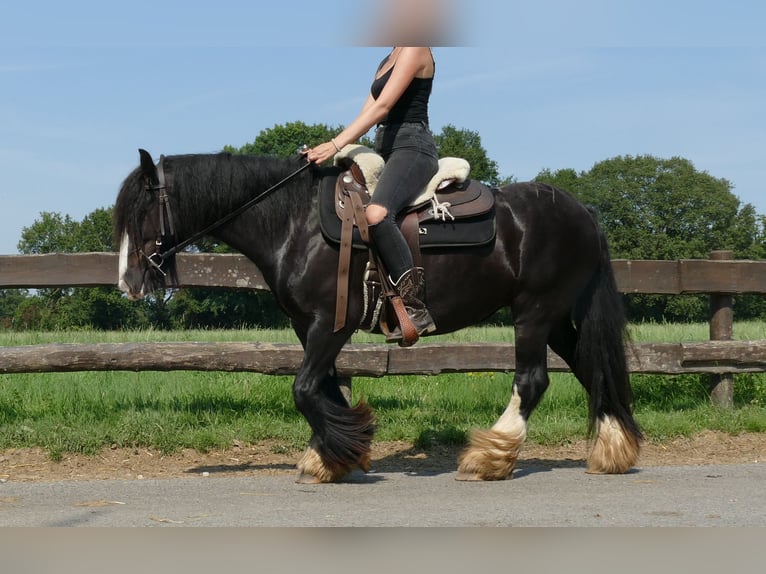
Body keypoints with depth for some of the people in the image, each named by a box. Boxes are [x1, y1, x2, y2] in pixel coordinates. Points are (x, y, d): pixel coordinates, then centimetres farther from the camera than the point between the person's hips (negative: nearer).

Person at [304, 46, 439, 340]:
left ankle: (415, 307, -37)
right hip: (386, 152, 11)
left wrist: (336, 144, -25)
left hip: (412, 150, -11)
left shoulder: (415, 50, -7)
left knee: (376, 214, -36)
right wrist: (333, 148, 6)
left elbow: (383, 106, -18)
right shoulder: (388, 61, 22)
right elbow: (368, 112, 19)